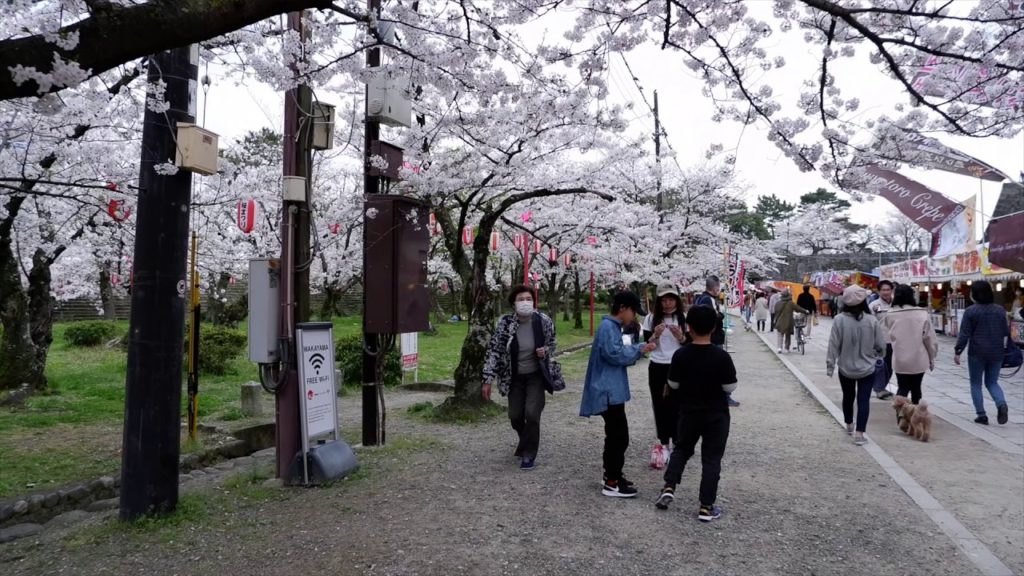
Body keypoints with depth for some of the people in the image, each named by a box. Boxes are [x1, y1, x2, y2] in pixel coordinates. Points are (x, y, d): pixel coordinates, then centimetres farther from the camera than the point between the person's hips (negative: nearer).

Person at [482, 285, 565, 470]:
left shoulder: (543, 321, -14)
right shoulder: (504, 323, -17)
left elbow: (551, 343, 6)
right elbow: (494, 351, -12)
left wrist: (545, 351, -17)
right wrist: (488, 380, -14)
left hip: (536, 375, -1)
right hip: (515, 377, 1)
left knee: (532, 414, -12)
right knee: (515, 417, 8)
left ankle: (528, 454, 10)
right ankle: (528, 443, 41)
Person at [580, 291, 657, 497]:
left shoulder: (613, 326, 16)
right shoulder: (608, 327, -16)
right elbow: (614, 354, -22)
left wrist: (640, 348, 8)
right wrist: (639, 350, -10)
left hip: (611, 390, 11)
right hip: (609, 392, -11)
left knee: (614, 435, 16)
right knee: (619, 435, -6)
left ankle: (611, 475, 27)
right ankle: (612, 484, 2)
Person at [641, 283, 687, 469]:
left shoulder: (684, 319, -2)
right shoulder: (651, 318, 0)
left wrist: (680, 336, -17)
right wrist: (655, 335, -17)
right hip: (657, 368, 1)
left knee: (676, 406, -3)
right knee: (660, 406, 6)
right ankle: (663, 443, 17)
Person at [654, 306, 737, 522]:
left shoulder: (680, 355, -10)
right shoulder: (721, 356, -16)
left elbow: (673, 384, -1)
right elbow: (730, 387, -10)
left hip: (688, 412, 2)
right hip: (717, 415, -2)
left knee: (681, 450, 22)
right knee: (711, 459, 7)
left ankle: (669, 487, 10)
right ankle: (706, 507, 10)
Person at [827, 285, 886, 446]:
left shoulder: (839, 320, -15)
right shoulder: (872, 320, -13)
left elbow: (833, 345, -11)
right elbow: (881, 345, -4)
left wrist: (830, 365, -1)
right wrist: (876, 356, 18)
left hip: (845, 368, 1)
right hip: (867, 368, -1)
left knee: (848, 397, 20)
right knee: (864, 400, 4)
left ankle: (849, 426, 38)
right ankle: (859, 433, -2)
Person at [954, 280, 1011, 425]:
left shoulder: (971, 311, -10)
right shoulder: (1000, 310, 2)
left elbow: (964, 334, -11)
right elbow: (1006, 332, 7)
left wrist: (957, 352, -5)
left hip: (977, 352, -4)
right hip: (996, 352, 4)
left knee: (976, 384, 9)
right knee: (992, 382, 16)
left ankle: (981, 415, 7)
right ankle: (1001, 404, -10)